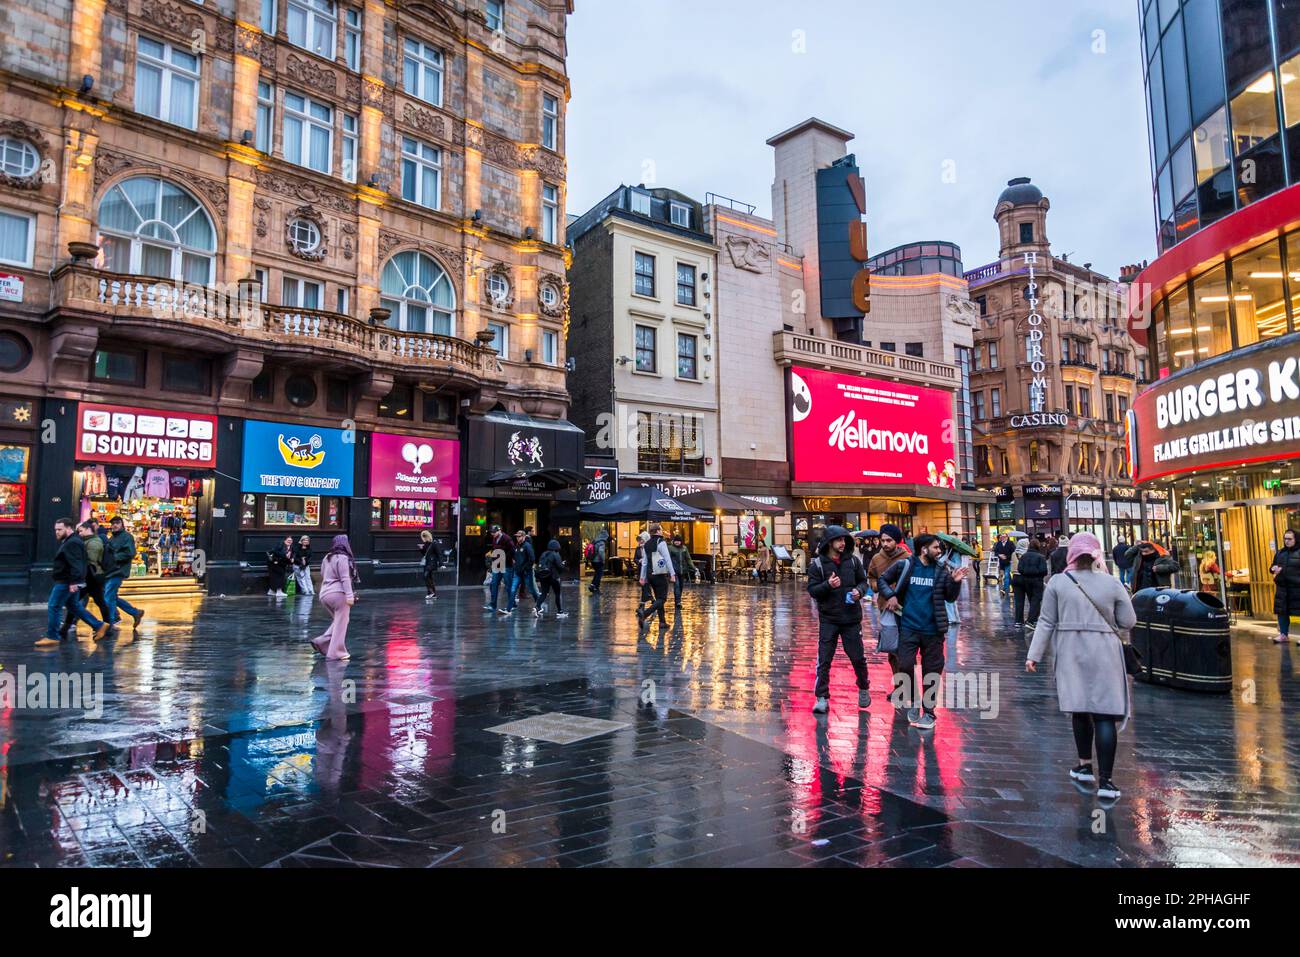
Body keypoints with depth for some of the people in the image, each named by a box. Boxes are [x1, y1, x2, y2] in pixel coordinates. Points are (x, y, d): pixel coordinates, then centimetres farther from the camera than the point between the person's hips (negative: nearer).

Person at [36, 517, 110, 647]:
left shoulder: (72, 543, -18)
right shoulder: (68, 541, 18)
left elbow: (75, 564, -27)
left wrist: (73, 582, -32)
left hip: (66, 582, -11)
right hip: (68, 582, 11)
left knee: (53, 607, -5)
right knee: (73, 606, 17)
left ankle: (52, 637, 1)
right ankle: (99, 626, 17)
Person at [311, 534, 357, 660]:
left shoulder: (327, 558, 14)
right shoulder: (342, 558, -10)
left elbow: (323, 576, 20)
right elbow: (345, 579, -16)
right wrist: (350, 595, -18)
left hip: (324, 594, 8)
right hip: (338, 594, -8)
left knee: (337, 621, 20)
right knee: (341, 623, -1)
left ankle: (322, 642, 6)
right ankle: (336, 652, 0)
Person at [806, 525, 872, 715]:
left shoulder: (853, 560, 1)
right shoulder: (817, 564, -6)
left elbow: (863, 581, 9)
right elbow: (812, 590, -7)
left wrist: (859, 591, -13)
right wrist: (827, 585, -25)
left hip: (852, 618, 2)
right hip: (828, 619, -2)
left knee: (858, 658, 12)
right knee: (824, 661, 0)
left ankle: (864, 689, 37)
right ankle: (822, 698, 9)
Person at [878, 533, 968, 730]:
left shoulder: (941, 570, 1)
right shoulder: (904, 566, -4)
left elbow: (950, 597, 5)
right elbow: (883, 579, 9)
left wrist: (955, 582, -13)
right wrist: (890, 595, -8)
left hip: (932, 629, 2)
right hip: (909, 627, -1)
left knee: (932, 672, 8)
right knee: (904, 666, -8)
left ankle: (928, 711, 23)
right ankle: (912, 703, 18)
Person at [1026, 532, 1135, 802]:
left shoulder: (1057, 582, -4)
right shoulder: (1112, 583, -3)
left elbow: (1046, 622, -2)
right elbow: (1128, 622, 1)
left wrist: (1034, 655, 2)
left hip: (1070, 654, 1)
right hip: (1104, 654, -1)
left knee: (1079, 709, 15)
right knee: (1104, 714, -1)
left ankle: (1085, 766, 27)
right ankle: (1105, 781, -2)